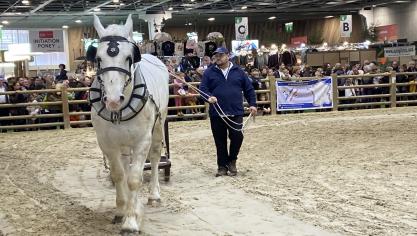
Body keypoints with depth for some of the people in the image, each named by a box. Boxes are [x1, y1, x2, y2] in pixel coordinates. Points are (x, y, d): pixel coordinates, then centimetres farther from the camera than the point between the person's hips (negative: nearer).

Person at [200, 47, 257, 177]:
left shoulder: (238, 72, 9)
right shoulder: (209, 72, 6)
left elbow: (249, 89, 13)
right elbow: (202, 88, 0)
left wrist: (252, 104, 6)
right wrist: (209, 97, -20)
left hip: (236, 113, 0)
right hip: (217, 114, 0)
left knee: (237, 137, -7)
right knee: (220, 141, 6)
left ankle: (232, 161, 18)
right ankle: (222, 166, 20)